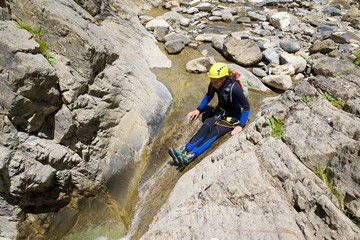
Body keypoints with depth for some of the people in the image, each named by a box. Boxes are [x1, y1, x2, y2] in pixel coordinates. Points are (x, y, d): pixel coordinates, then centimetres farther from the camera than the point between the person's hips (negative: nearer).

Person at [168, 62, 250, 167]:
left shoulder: (234, 88, -29)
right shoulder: (214, 84, -13)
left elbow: (246, 107, -20)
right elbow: (208, 96, 8)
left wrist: (241, 125, -26)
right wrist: (198, 110, 2)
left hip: (233, 117, -5)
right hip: (221, 111, 5)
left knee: (215, 132, -28)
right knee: (205, 127, -23)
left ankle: (191, 156, -40)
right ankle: (184, 151, -34)